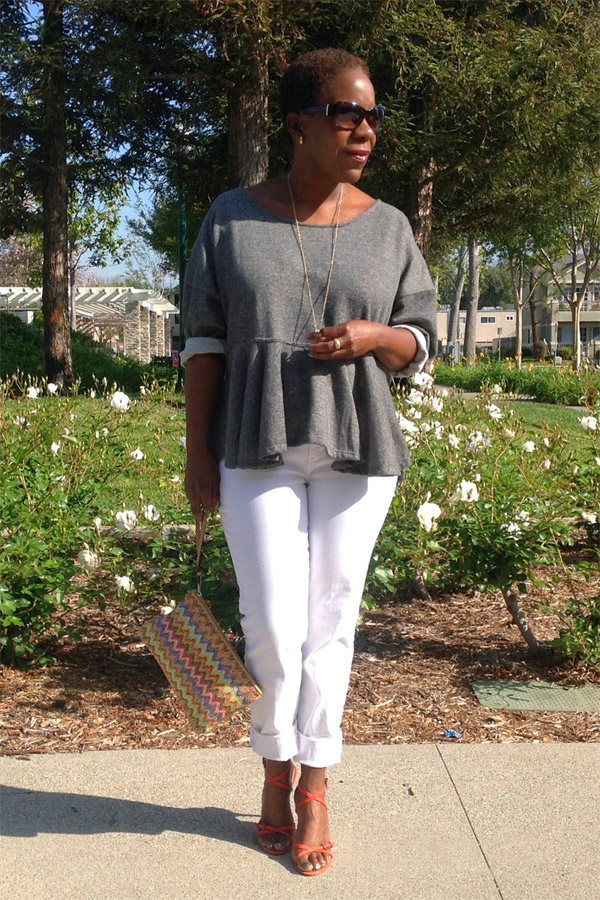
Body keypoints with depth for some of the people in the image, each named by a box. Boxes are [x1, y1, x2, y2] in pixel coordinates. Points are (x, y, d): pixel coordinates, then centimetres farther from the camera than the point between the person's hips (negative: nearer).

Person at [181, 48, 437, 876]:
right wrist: (198, 454, -3)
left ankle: (316, 784, 23)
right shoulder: (234, 216, 0)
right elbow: (205, 339, 1)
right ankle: (276, 768, 24)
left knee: (331, 620, 6)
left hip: (357, 452, 1)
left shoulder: (388, 227, 4)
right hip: (256, 450, -1)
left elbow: (420, 342, 8)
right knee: (272, 628, -1)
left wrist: (374, 337, -15)